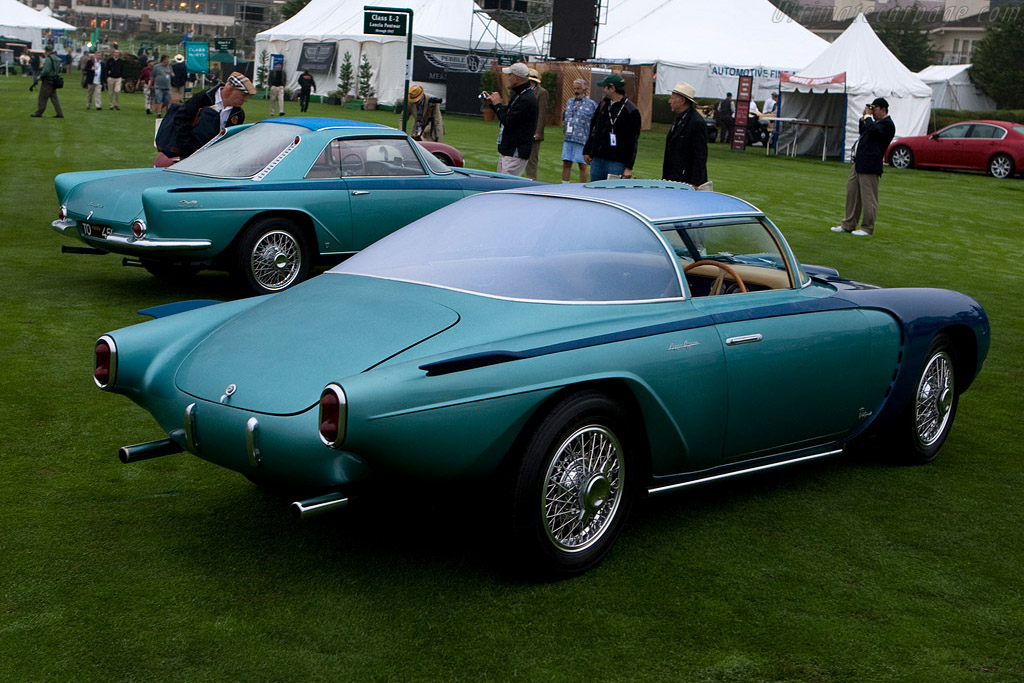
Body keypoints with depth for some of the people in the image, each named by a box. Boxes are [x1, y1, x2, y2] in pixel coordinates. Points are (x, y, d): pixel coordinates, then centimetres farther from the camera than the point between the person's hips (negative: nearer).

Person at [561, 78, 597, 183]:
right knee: (566, 164, 6)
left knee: (583, 165, -1)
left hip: (583, 140, -5)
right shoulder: (569, 102, 17)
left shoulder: (591, 104, -1)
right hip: (568, 139, 5)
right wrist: (563, 124, 13)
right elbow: (564, 117, 31)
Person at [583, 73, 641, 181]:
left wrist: (629, 167, -15)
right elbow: (593, 129, 23)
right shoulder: (603, 105, 13)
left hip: (617, 163, -7)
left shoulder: (630, 111, -9)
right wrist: (587, 151, 19)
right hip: (597, 160, 7)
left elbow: (633, 141, -11)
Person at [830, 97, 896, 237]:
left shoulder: (887, 124, -10)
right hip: (859, 163, 10)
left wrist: (868, 116, -11)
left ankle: (867, 228, 3)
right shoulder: (876, 122, 19)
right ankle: (848, 225, 22)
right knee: (852, 193, 14)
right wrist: (864, 118, 16)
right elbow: (863, 132, 31)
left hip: (869, 165, -10)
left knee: (868, 197, -4)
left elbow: (873, 130, -27)